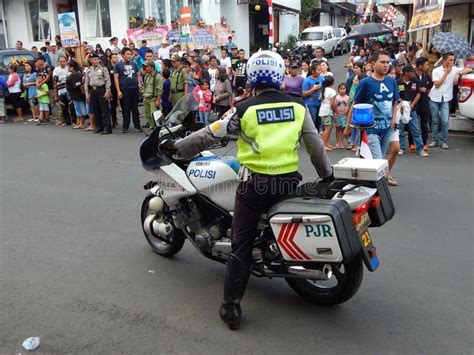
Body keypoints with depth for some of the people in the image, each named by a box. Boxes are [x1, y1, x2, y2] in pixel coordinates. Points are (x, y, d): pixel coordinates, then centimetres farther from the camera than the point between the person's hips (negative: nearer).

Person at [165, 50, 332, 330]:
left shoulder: (244, 109, -6)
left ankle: (231, 308, 9)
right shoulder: (297, 105, 2)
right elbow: (315, 143, 8)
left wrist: (176, 146, 12)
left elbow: (209, 136, -2)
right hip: (290, 181, 3)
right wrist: (328, 175, 22)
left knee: (242, 245, 5)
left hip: (255, 183, -2)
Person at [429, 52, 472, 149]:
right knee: (435, 121, 8)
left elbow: (468, 70, 5)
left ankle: (444, 141, 5)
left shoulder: (454, 69, 0)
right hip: (434, 98, -1)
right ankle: (435, 140, 17)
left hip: (445, 99, 1)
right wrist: (446, 73, -12)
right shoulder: (436, 70, -5)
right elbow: (437, 84, -12)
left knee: (445, 122, -6)